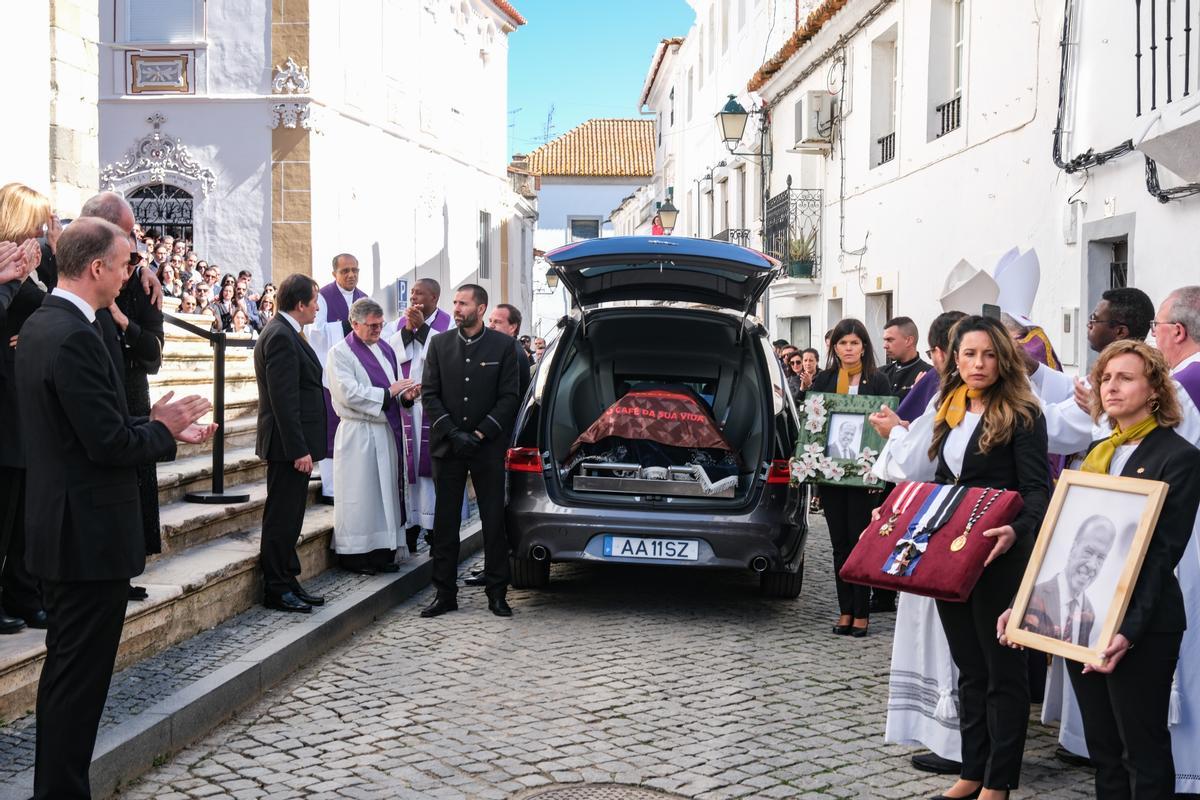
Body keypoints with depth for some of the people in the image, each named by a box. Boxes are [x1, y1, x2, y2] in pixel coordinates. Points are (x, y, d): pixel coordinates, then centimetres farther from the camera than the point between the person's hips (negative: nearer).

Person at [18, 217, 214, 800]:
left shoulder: (40, 325, 10)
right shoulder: (74, 337, -21)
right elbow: (111, 445, -24)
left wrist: (164, 429, 10)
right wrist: (162, 430, -6)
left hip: (61, 529, 10)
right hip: (91, 535, -10)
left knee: (65, 670, 20)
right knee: (80, 679, -1)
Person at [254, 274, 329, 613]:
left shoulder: (282, 333, 15)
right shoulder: (281, 337, -17)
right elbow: (284, 399, -22)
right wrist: (299, 450, -23)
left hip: (292, 444, 10)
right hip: (289, 445, -10)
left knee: (287, 518, 15)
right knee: (282, 518, -2)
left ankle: (287, 582, 23)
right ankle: (276, 589, 5)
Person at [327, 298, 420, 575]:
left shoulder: (385, 349, 14)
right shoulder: (340, 353, -7)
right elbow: (350, 393, -18)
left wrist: (406, 394, -4)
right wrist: (389, 392, -17)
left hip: (387, 431, 7)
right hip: (358, 434, -7)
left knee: (387, 489, 10)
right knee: (359, 494, -3)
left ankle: (383, 549, 19)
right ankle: (354, 553, 5)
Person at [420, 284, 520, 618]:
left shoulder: (503, 346, 1)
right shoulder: (440, 344, 7)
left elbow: (509, 397, -1)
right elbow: (429, 393, 3)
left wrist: (480, 433, -10)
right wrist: (453, 433, -8)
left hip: (488, 448, -2)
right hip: (447, 447, 2)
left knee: (494, 521, 2)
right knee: (445, 522, 5)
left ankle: (497, 593, 11)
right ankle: (445, 593, 12)